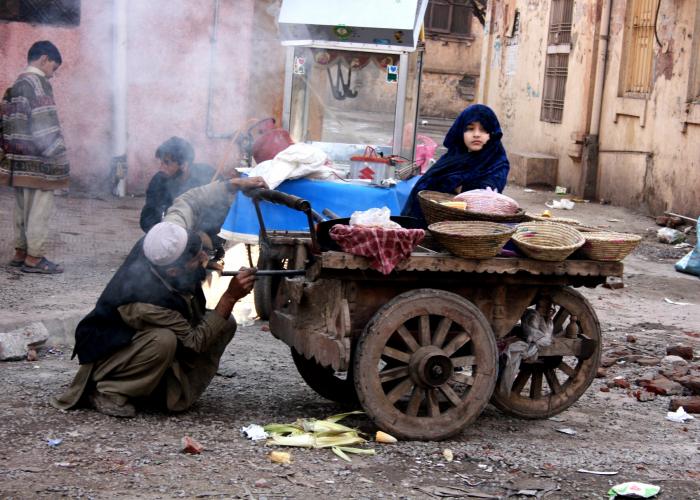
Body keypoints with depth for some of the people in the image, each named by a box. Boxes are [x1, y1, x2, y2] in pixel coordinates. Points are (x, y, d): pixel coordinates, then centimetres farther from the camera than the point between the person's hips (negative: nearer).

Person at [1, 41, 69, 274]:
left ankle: (20, 252, 21)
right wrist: (59, 162, -16)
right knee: (39, 209, -4)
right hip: (37, 162, -9)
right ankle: (34, 257, -2)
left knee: (22, 207, 15)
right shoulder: (39, 83, -12)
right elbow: (45, 126, -18)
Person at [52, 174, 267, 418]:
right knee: (164, 342, -41)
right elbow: (197, 341, -28)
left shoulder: (169, 239, -23)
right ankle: (109, 391, -16)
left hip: (143, 337, 8)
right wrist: (230, 298, -34)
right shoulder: (147, 298, -40)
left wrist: (235, 185, -11)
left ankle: (175, 390, 1)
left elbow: (187, 202, 0)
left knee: (225, 324, -9)